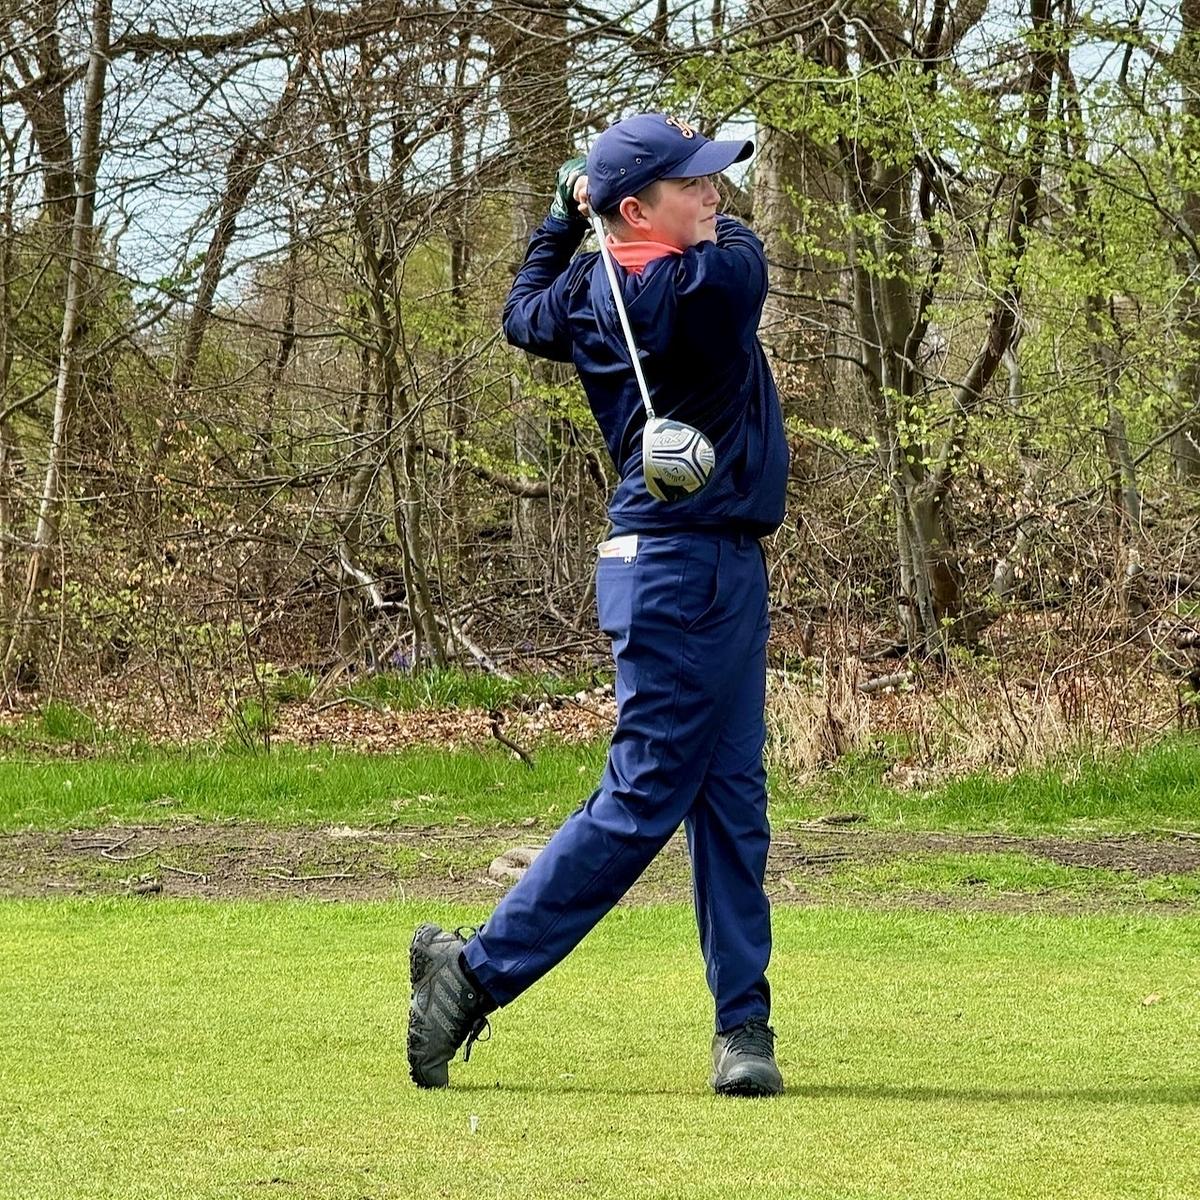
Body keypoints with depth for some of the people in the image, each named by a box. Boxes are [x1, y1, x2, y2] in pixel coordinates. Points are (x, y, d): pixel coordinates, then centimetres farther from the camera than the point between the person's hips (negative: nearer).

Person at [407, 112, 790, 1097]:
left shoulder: (588, 295, 6)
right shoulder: (710, 282, -17)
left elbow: (524, 314, 28)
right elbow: (740, 245, 7)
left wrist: (567, 214, 31)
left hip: (720, 571, 9)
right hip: (686, 565, -9)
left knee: (732, 802, 8)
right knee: (644, 799, -5)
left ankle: (744, 1024, 8)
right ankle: (476, 973, -1)